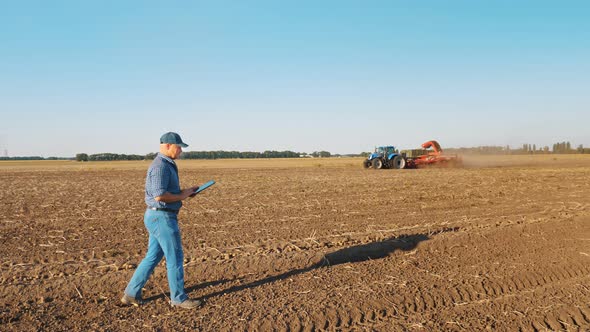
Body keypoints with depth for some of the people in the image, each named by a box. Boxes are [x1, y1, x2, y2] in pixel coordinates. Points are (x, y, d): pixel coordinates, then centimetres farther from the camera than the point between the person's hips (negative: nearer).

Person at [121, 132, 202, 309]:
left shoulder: (166, 165, 15)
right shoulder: (160, 166, -19)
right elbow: (159, 195, -27)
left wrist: (185, 191, 11)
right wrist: (181, 196, -13)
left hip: (159, 217, 10)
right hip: (162, 218, -10)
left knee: (153, 257, 15)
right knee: (175, 257, 1)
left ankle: (131, 294, 21)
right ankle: (178, 298, 14)